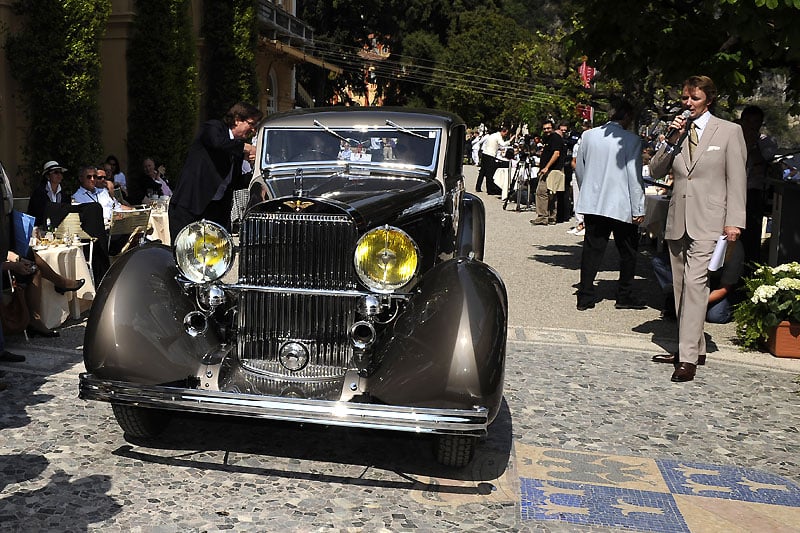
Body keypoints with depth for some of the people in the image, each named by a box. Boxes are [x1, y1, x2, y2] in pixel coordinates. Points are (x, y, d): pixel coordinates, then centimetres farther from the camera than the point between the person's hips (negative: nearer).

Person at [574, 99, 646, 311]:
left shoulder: (588, 136, 2)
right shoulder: (632, 140, -10)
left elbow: (579, 169, 11)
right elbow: (634, 176, -11)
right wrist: (638, 209, -5)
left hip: (592, 203, 4)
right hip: (621, 205, -4)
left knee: (592, 249, 8)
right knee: (628, 252, 12)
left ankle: (585, 297, 8)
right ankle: (625, 296, 17)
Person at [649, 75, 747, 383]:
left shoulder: (729, 131, 1)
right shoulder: (677, 131, 13)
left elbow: (737, 179, -1)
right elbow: (655, 172, 9)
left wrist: (734, 221, -8)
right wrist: (671, 141, -5)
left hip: (708, 221, -5)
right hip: (678, 219, 5)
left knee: (694, 282, -16)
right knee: (681, 286, 8)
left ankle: (688, 358, -16)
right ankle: (693, 345, 20)